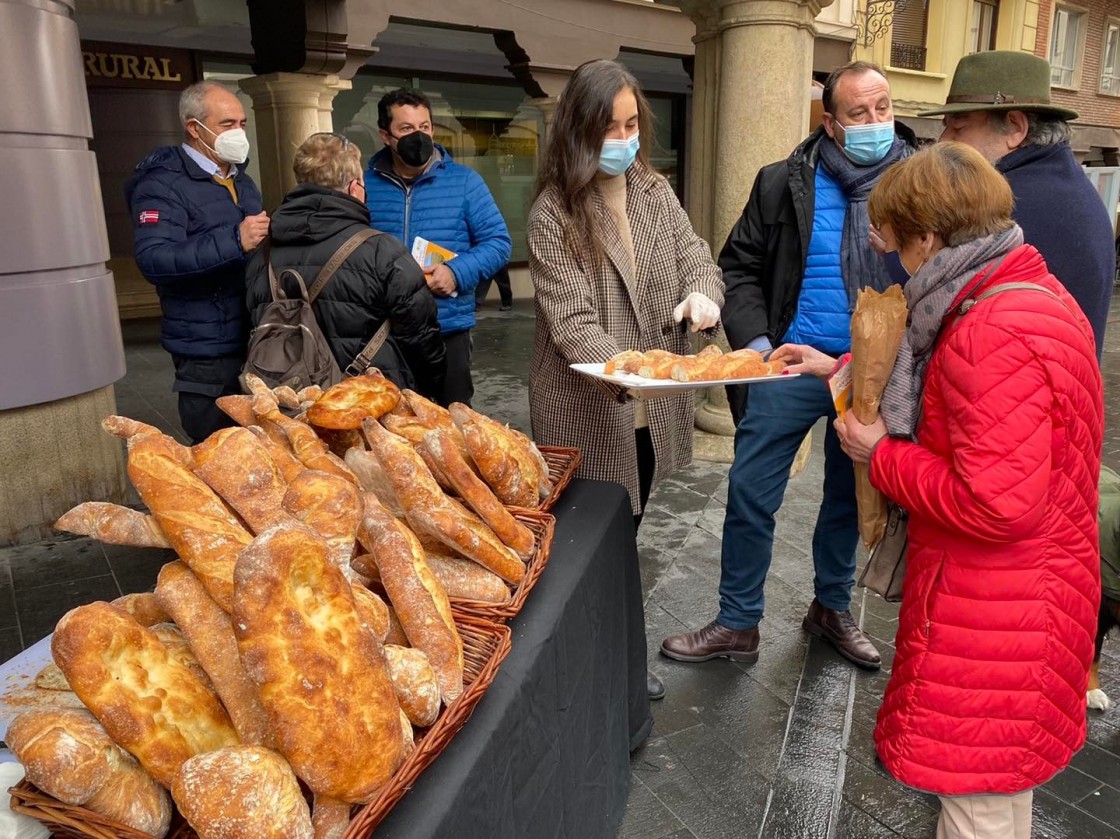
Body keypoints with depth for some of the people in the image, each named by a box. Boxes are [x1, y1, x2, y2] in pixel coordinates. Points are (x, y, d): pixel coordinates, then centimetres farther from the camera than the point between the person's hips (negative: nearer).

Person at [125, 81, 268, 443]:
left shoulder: (241, 181, 15)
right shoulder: (162, 185, -11)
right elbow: (153, 259, -26)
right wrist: (234, 242, -33)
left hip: (256, 342, 8)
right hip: (209, 354, -8)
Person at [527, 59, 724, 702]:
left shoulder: (656, 193, 6)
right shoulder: (553, 213, -11)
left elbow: (699, 261, 5)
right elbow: (570, 320, -19)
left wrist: (703, 295, -19)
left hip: (650, 408, 6)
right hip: (587, 410, -5)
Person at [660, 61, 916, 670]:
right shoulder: (785, 183, -1)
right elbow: (739, 265, 4)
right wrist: (755, 339, -10)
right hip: (793, 365, -1)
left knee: (850, 498, 16)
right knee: (750, 495, 1)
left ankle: (831, 609, 39)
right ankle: (736, 625, 19)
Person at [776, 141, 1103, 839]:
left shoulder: (994, 338, -28)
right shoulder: (1032, 290, 5)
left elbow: (996, 505, -30)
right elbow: (936, 379, 20)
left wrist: (882, 455, -18)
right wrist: (843, 367, 17)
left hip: (993, 609, -10)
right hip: (1026, 590, 10)